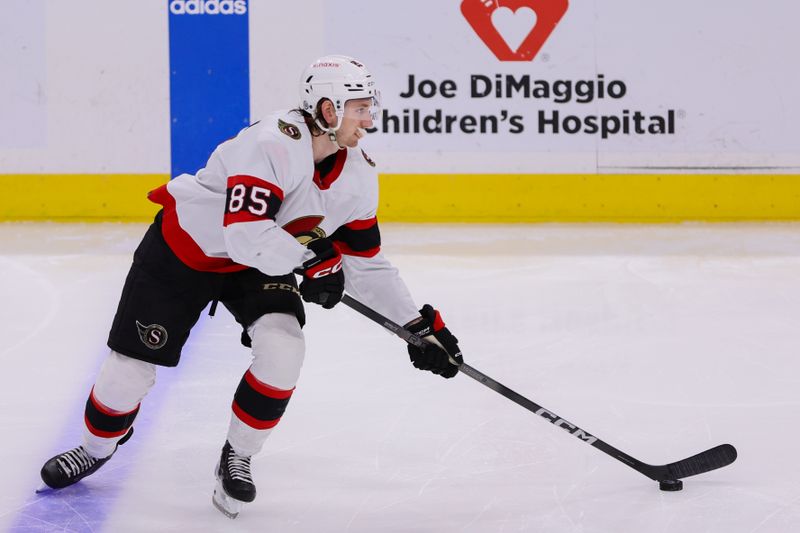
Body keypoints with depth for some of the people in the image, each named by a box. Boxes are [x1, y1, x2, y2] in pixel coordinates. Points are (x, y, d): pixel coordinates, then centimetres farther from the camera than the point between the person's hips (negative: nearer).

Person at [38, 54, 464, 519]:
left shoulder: (359, 175, -10)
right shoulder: (274, 144, -34)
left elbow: (366, 265, -1)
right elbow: (245, 235, -40)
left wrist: (420, 324, -5)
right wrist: (312, 258, -35)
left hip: (259, 265, 5)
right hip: (184, 248, -5)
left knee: (284, 350, -20)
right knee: (135, 364, 1)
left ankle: (237, 459, 4)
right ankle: (97, 447, 33)